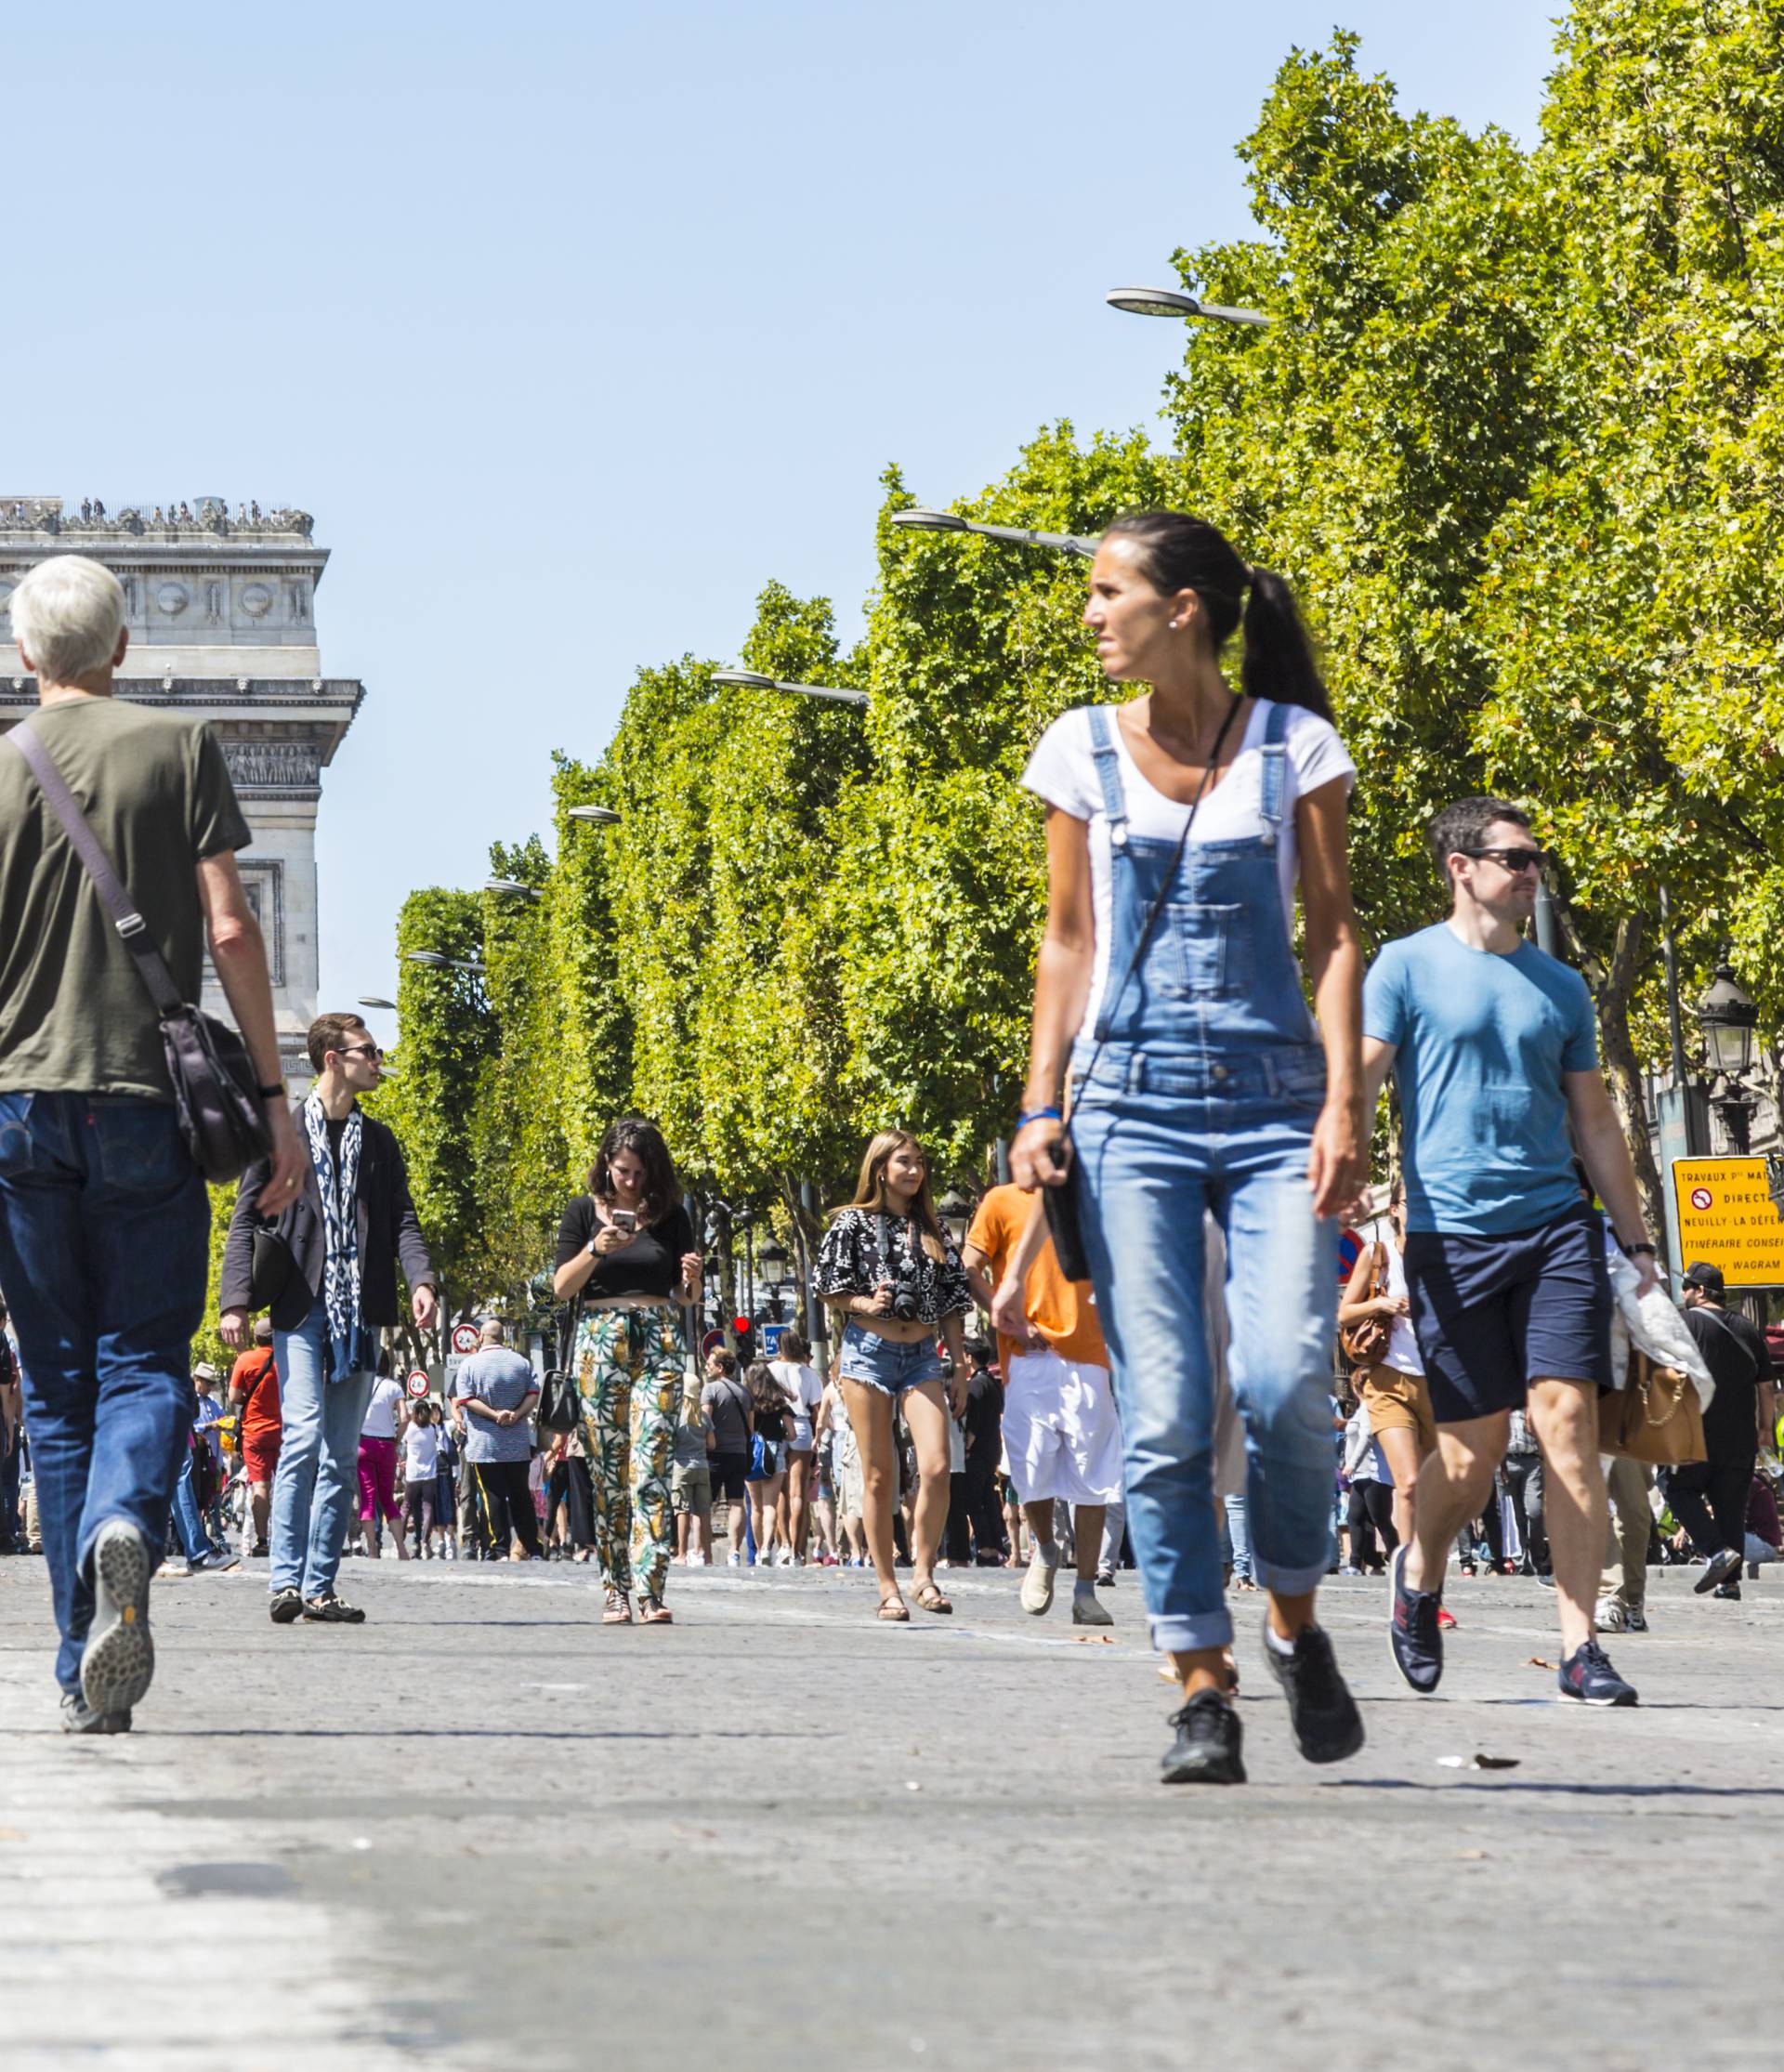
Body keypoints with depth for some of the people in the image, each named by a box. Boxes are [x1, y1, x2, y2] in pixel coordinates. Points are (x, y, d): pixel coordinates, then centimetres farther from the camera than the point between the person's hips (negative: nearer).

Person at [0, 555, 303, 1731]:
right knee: (145, 1364, 2)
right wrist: (273, 1095, 0)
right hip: (149, 1102, -1)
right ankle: (125, 1528, -31)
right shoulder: (180, 748, 2)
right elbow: (228, 931, -4)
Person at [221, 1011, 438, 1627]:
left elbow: (402, 1218, 10)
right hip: (299, 1305, -4)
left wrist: (420, 1279, -9)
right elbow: (246, 1220, 2)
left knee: (343, 1453, 4)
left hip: (359, 1312, 4)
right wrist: (235, 1301, -9)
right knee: (303, 1433, -17)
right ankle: (285, 1578, -15)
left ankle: (321, 1586, 7)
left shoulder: (379, 1140, 16)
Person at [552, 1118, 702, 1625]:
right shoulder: (584, 1212, 7)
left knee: (650, 1470, -12)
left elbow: (686, 1297, 14)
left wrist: (692, 1278, -9)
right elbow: (562, 1287, 2)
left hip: (659, 1343, 0)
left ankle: (650, 1592, -18)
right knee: (607, 1474, 0)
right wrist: (596, 1249, -13)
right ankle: (615, 1591, 5)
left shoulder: (671, 1216, 9)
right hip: (601, 1341, 0)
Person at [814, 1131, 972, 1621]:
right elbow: (828, 1289, 3)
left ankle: (923, 1572, -3)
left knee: (936, 1467, -15)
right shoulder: (854, 1222, 3)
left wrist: (960, 1366, 10)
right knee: (879, 1475, -1)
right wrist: (867, 1303, -15)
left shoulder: (932, 1227, 13)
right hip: (869, 1349, -3)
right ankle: (887, 1586, 5)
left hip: (921, 1355, 3)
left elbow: (950, 1302, 14)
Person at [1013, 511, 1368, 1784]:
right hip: (1133, 1107, 2)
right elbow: (1068, 940, 13)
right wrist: (1042, 1103, 5)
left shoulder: (1295, 745, 3)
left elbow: (1334, 932, 3)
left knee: (1285, 1383, -16)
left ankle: (1296, 1624, 9)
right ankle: (1204, 1692, 2)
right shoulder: (1082, 750, 9)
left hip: (1273, 1104, -1)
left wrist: (1344, 1103, -7)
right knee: (1163, 1417, -6)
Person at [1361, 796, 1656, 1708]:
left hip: (1557, 1224, 3)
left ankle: (1580, 1648, -7)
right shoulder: (1406, 967, 3)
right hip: (1451, 1235, -3)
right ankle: (1419, 1572, 31)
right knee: (1472, 1450, -1)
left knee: (1567, 1418, -10)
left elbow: (1594, 1121, 20)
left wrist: (1637, 1241, 17)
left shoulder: (1559, 985, 15)